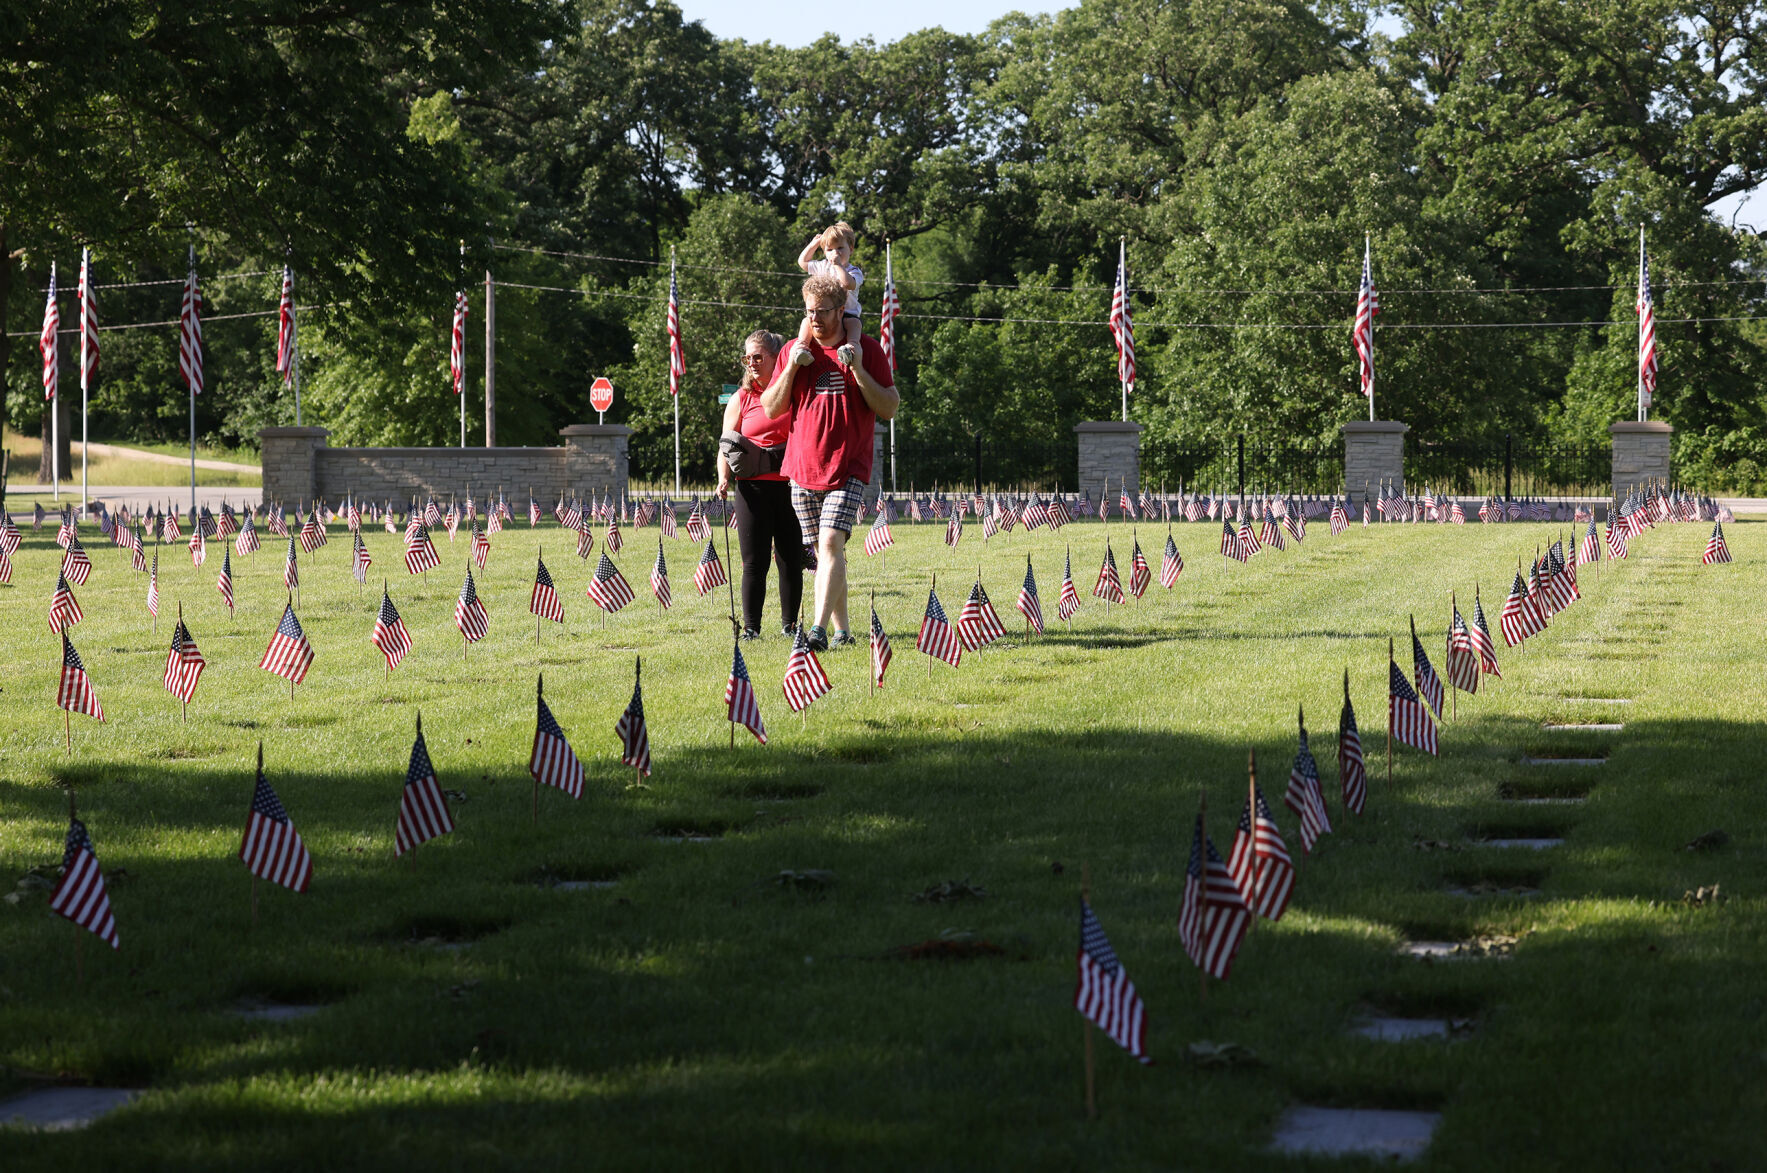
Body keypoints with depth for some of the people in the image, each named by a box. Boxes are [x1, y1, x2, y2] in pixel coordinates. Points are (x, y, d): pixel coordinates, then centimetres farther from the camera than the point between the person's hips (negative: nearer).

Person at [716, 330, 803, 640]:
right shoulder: (741, 399, 8)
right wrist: (723, 478, -10)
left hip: (790, 486, 0)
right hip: (753, 487, 0)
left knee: (791, 559, 4)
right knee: (755, 561, -3)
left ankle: (790, 623, 15)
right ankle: (750, 626, 2)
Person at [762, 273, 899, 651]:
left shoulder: (867, 349, 1)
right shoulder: (796, 350, 8)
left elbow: (890, 407, -2)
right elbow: (771, 408, 6)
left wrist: (857, 370, -15)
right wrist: (792, 368, -9)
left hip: (848, 469, -4)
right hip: (803, 469, 4)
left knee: (831, 543, -19)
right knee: (822, 551, 7)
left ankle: (820, 630, -26)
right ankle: (841, 630, 17)